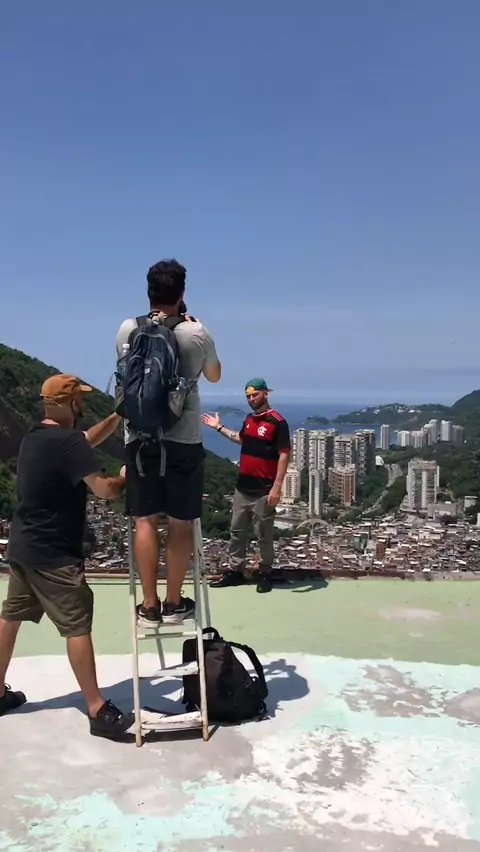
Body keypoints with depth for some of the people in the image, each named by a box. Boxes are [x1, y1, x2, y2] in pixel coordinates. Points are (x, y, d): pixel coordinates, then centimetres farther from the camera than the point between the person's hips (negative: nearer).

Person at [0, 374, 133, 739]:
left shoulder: (35, 436, 9)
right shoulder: (67, 442, -21)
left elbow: (88, 440, 19)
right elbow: (103, 488, -26)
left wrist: (119, 415, 10)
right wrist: (125, 479, -5)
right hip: (53, 554, -10)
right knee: (78, 626, -5)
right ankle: (98, 711, 1)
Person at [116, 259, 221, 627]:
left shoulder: (128, 330, 0)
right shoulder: (197, 332, -5)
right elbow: (214, 375, 15)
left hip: (141, 439, 2)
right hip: (183, 440, -1)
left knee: (146, 521, 7)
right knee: (180, 523, 7)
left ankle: (150, 606, 11)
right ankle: (174, 603, 15)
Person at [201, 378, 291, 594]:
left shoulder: (277, 422, -14)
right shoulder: (249, 419, 10)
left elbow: (284, 455, -17)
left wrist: (277, 487, -22)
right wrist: (219, 428, 25)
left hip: (263, 490, -8)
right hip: (243, 487, 8)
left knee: (263, 535, 4)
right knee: (237, 531, 12)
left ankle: (265, 574, 17)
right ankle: (236, 571, 22)